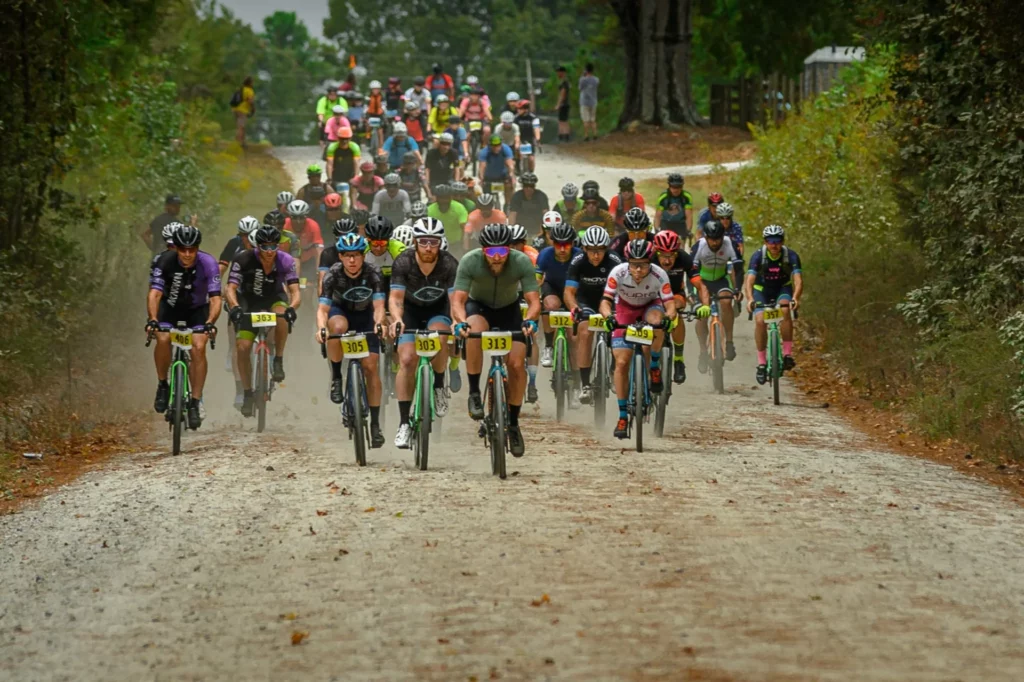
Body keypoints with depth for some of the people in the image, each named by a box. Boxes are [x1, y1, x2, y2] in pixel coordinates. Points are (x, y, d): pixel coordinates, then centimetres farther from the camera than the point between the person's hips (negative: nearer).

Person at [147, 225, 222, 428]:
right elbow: (154, 293, -35)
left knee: (199, 348, -22)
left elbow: (215, 298, -33)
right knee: (163, 339, -27)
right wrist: (152, 319, -52)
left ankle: (196, 402, -11)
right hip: (170, 306, 0)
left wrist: (210, 322, -51)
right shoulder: (165, 262, -27)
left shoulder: (208, 263, -28)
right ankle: (162, 385, -4)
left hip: (197, 308, 0)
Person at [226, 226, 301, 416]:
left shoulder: (286, 261, -21)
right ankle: (248, 393, 1)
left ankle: (279, 361, -18)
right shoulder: (244, 260, -23)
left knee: (282, 314, -37)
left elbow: (295, 292, -27)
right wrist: (235, 307, -48)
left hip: (274, 298, 0)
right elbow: (230, 288, -28)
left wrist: (292, 307, -49)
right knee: (242, 347, -15)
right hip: (249, 302, 0)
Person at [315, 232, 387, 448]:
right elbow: (323, 308, -32)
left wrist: (379, 323, -55)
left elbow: (378, 306, -33)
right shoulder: (333, 275, -26)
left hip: (365, 317, 0)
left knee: (370, 366, -12)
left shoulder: (372, 275, -25)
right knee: (338, 327, -38)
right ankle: (336, 378, -18)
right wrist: (321, 328, -53)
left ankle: (375, 424, -7)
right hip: (340, 311, 0)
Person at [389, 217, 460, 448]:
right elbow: (396, 298, -28)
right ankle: (404, 423, -11)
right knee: (407, 360, -17)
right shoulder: (404, 262, -23)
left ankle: (438, 385, -6)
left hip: (438, 310, 0)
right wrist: (397, 319, -49)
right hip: (411, 311, 0)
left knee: (439, 338, -33)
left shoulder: (449, 264, -24)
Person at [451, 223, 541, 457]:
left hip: (509, 309, 1)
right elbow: (458, 300, -31)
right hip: (478, 306, -1)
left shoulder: (522, 262, -28)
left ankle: (513, 424, 4)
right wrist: (461, 321, -52)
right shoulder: (470, 262, -29)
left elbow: (534, 300, -29)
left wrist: (530, 320, -51)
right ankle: (474, 393, -19)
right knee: (474, 331, -36)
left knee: (516, 364, -15)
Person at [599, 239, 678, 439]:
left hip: (650, 306, 0)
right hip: (625, 310, 0)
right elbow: (605, 301, -33)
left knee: (657, 320, -39)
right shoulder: (618, 273, -30)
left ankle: (655, 368, -14)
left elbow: (670, 304, -33)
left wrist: (669, 316, -55)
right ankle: (622, 417, -2)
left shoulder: (659, 275, -30)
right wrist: (608, 316, -54)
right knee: (621, 362, -12)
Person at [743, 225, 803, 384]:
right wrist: (750, 299, -54)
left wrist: (795, 298, -53)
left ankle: (788, 354, -23)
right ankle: (761, 362, -11)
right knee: (760, 321, -23)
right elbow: (749, 280, -35)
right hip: (761, 290, 0)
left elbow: (798, 280, -33)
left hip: (783, 289, 0)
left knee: (785, 310, -32)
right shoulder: (758, 256, -25)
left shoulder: (791, 256, -23)